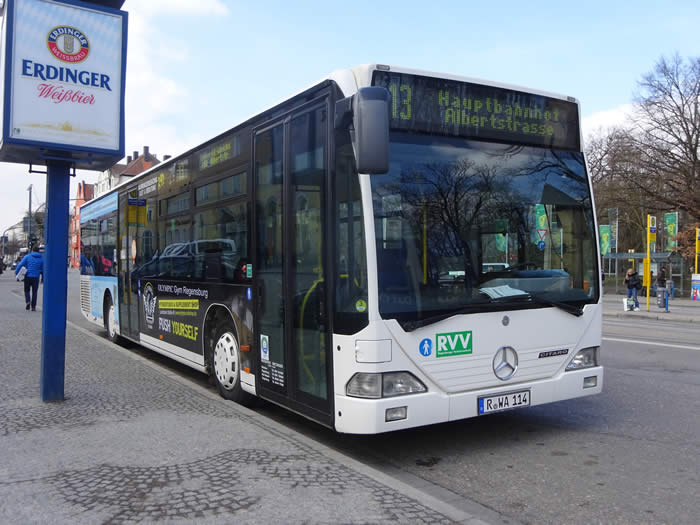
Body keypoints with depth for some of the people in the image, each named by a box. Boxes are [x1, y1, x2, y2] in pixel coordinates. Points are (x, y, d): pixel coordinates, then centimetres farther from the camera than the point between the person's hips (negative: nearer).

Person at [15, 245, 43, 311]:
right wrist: (43, 278, 15)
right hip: (36, 278, 1)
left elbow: (20, 265, -9)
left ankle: (28, 301, -9)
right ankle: (33, 307, 7)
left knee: (26, 290, 16)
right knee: (34, 292, 8)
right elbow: (43, 269, 8)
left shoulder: (27, 257, -2)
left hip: (28, 276, -1)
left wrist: (16, 272, -1)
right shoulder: (41, 258, 3)